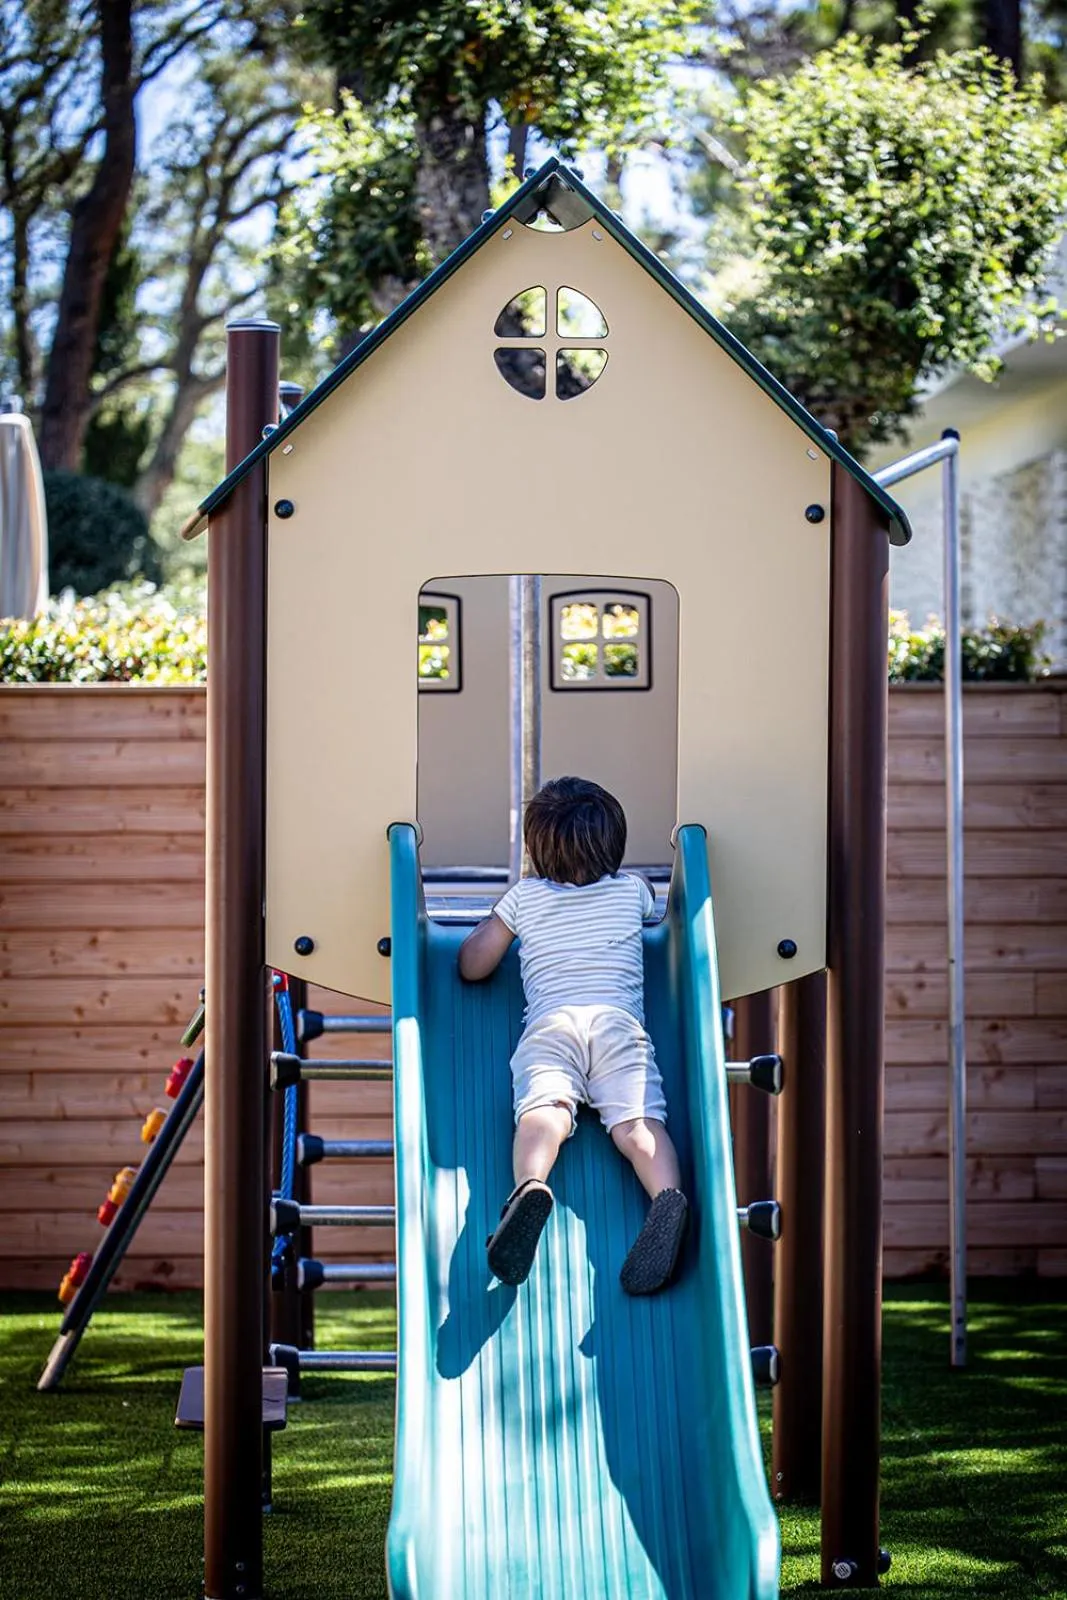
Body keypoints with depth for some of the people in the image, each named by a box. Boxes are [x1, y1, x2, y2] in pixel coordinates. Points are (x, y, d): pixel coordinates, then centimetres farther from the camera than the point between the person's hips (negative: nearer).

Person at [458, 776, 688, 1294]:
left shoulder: (523, 896, 20)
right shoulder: (634, 890, 25)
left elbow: (472, 966, 25)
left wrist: (494, 924, 43)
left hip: (549, 1023, -1)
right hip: (620, 1023, 1)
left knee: (544, 1111, -26)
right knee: (637, 1121, -19)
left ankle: (531, 1184, -58)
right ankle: (668, 1195, -49)